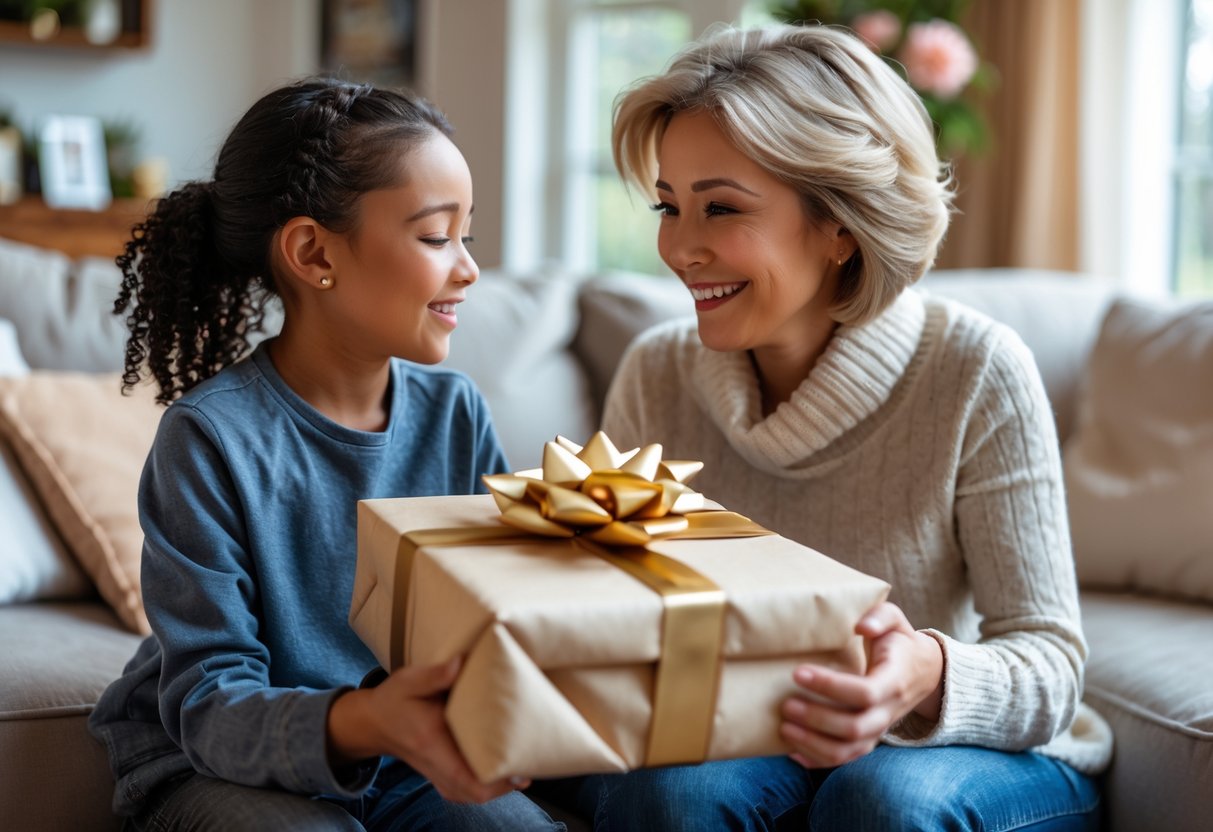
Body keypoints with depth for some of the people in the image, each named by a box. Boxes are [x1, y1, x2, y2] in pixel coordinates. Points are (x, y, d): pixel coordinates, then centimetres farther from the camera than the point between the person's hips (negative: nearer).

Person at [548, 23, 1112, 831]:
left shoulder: (976, 372, -17)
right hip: (732, 748, 2)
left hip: (955, 752, -1)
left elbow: (1049, 663, -16)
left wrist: (928, 678, -38)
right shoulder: (656, 376, -7)